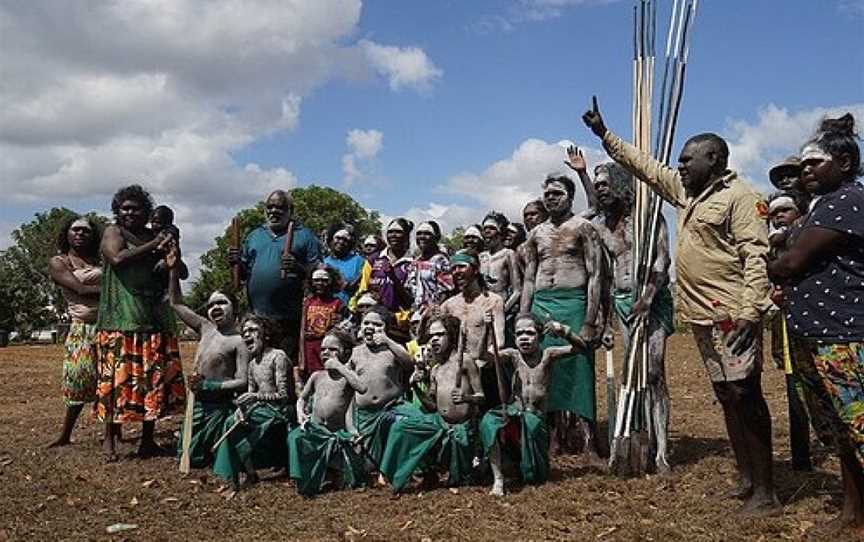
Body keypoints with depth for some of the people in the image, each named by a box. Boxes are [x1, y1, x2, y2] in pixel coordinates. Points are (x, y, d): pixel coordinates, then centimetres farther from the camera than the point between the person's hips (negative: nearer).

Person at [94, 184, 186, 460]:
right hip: (121, 319, -5)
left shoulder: (155, 236, 18)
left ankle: (147, 440, 11)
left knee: (154, 379, 4)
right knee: (118, 376, -7)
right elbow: (117, 258, -17)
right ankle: (109, 438, 3)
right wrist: (152, 246, -11)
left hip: (155, 318, 5)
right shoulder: (113, 232, 4)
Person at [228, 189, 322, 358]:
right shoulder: (254, 236, 19)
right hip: (256, 316, 4)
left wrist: (298, 268, -21)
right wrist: (236, 263, 0)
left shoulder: (304, 235, 5)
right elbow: (244, 273, 21)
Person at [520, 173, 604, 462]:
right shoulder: (536, 234, 16)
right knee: (546, 370, 4)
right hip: (541, 305, 5)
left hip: (573, 303, -5)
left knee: (578, 369, -6)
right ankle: (558, 433, 15)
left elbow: (595, 275, -5)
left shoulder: (583, 228, 1)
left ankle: (589, 443, -3)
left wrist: (590, 319, -13)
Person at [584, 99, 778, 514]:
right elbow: (644, 165, 24)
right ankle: (747, 479, 22)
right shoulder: (686, 191, 16)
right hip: (702, 315, 9)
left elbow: (756, 255, -16)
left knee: (745, 395, -7)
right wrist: (604, 134, 24)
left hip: (732, 313, -9)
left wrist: (750, 311, -23)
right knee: (726, 397, 12)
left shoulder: (740, 196, -8)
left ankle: (765, 492, -1)